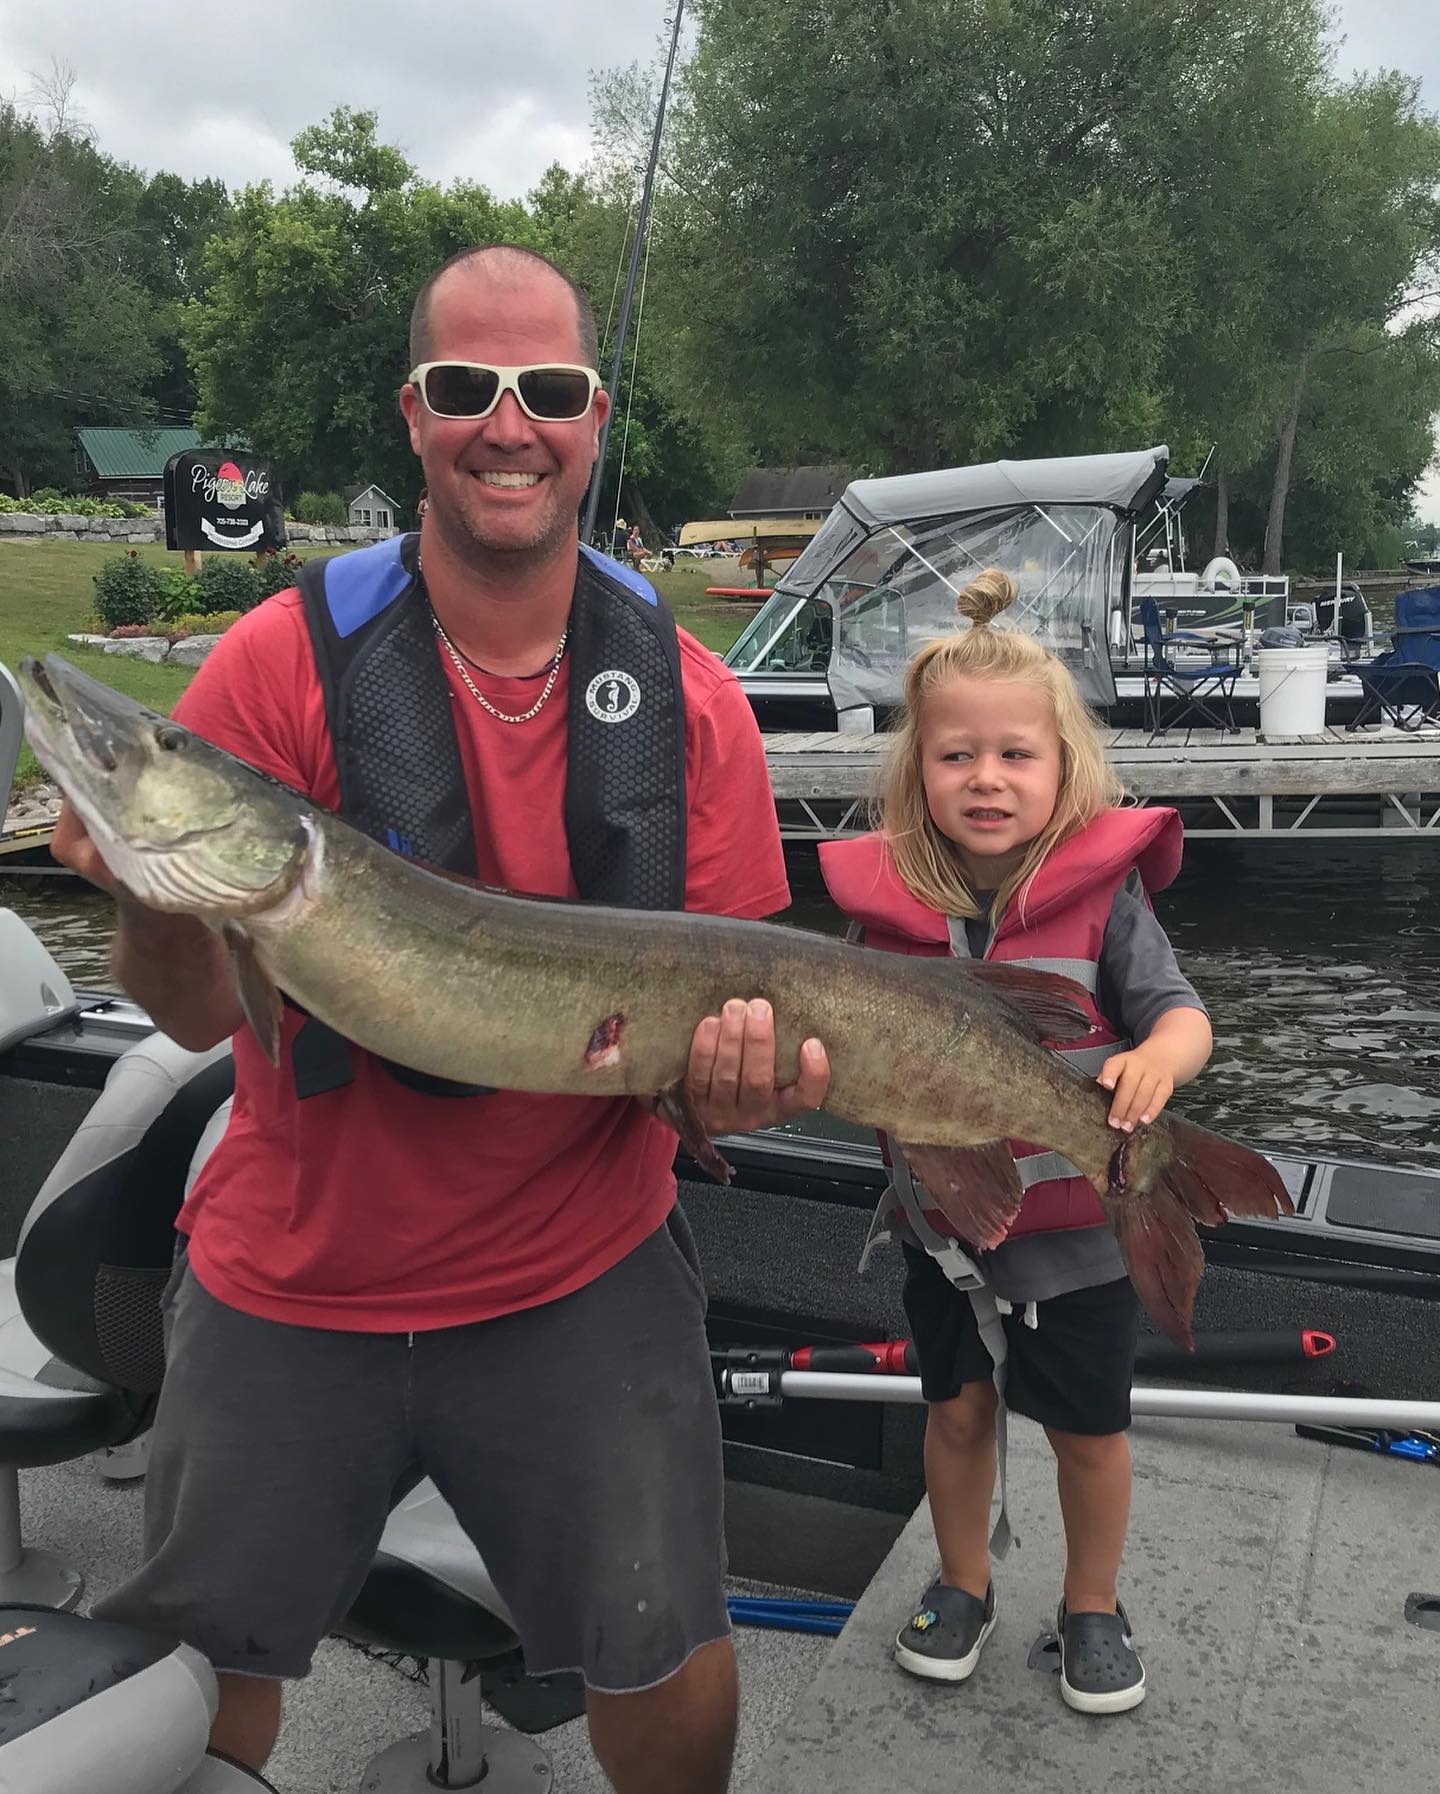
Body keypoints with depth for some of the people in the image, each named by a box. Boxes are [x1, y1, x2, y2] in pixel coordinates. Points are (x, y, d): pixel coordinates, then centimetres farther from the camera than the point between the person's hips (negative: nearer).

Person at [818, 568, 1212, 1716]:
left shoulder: (1103, 892, -16)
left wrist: (1157, 1058, -40)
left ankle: (1094, 1607, 41)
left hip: (1081, 1221, -2)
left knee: (1089, 1427, 15)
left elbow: (1179, 1011, -20)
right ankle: (964, 1586, 44)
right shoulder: (892, 899, -9)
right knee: (958, 1406, 19)